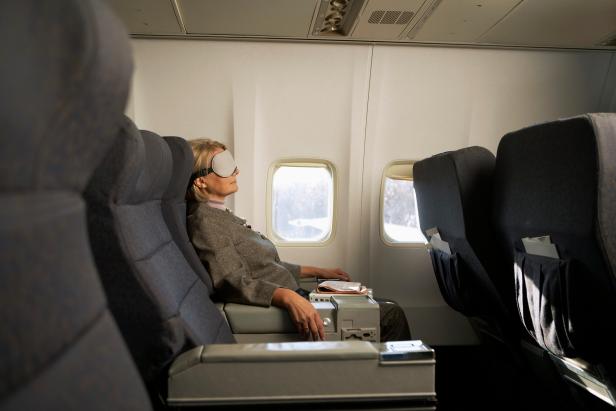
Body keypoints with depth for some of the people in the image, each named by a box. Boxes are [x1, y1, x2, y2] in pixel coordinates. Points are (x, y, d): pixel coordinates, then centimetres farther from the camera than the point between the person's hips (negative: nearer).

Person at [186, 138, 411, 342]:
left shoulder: (221, 216, 17)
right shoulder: (204, 220, -13)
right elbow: (234, 283, -25)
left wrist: (317, 271, 22)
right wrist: (288, 297, -38)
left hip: (292, 298, 10)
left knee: (388, 307, 10)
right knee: (392, 315, -7)